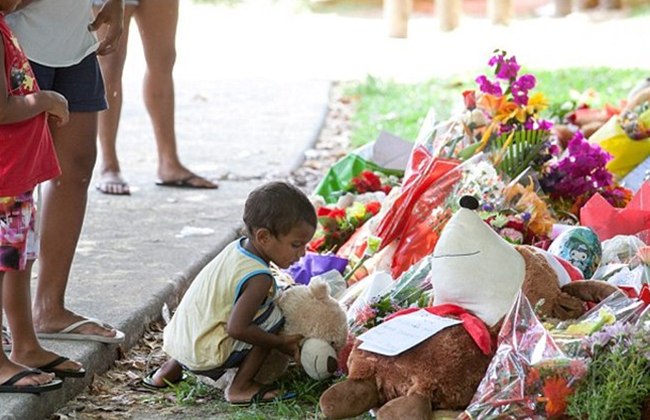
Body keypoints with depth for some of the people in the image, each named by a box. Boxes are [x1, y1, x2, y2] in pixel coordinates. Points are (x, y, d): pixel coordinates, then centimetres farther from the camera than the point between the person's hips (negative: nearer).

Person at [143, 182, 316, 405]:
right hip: (206, 357, -9)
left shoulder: (236, 247, 2)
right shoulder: (259, 278, -23)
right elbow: (237, 328, -26)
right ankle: (240, 387, -4)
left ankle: (170, 368, 34)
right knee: (273, 317, -8)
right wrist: (281, 343, -17)